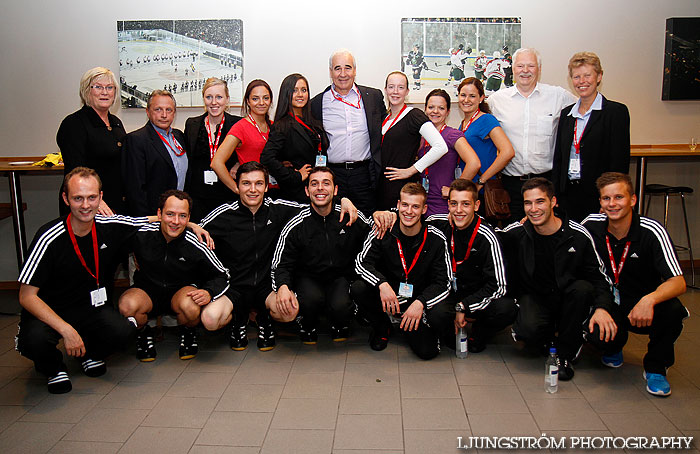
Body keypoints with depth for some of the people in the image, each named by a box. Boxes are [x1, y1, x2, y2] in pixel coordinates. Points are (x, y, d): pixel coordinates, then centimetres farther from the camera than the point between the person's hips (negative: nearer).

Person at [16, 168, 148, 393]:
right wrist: (66, 330, -27)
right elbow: (27, 296, -18)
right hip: (48, 312, -3)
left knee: (123, 331, -26)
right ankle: (53, 367, 5)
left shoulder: (111, 227, -8)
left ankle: (88, 353, 11)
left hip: (92, 307, 3)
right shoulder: (49, 238, -19)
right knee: (34, 341, -35)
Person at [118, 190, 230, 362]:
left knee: (191, 306, -36)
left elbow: (221, 276, -7)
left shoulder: (195, 246, -17)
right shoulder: (141, 235, -15)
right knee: (127, 305, -33)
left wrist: (209, 292, -24)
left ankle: (187, 332, 3)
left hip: (183, 290, -1)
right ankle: (143, 333, 4)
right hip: (147, 291, 1)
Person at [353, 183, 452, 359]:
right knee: (358, 288, -28)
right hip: (388, 293, 2)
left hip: (420, 297, -1)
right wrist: (382, 284, -28)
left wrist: (420, 302, -27)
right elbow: (361, 263, -9)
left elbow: (442, 282, -9)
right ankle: (382, 327, 3)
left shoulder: (436, 239, -10)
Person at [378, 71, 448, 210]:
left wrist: (411, 170, -14)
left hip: (403, 187, -6)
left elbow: (441, 147, -20)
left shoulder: (414, 115, -8)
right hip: (381, 186, 6)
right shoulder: (385, 117, 13)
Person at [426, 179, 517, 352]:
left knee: (507, 309, -31)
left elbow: (498, 285, -16)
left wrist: (463, 307, -19)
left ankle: (479, 334, 4)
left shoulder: (486, 237, -15)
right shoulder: (438, 223, -7)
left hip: (475, 297, -1)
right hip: (445, 292, 2)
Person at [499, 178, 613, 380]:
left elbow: (600, 278, -8)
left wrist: (602, 308, -27)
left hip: (566, 300, 1)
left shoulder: (578, 235, -11)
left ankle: (565, 352, -10)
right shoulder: (516, 233, -10)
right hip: (533, 297, -1)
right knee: (528, 329, -33)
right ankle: (549, 340, 9)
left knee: (583, 288, -32)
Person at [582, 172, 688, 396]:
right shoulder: (591, 225, -8)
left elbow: (678, 283, -23)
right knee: (597, 333, -31)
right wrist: (598, 307, -18)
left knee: (672, 310, -33)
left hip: (643, 309, 0)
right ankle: (613, 346, 12)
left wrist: (650, 299, -43)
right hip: (609, 305, 1)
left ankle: (656, 367, -2)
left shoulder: (652, 231, -16)